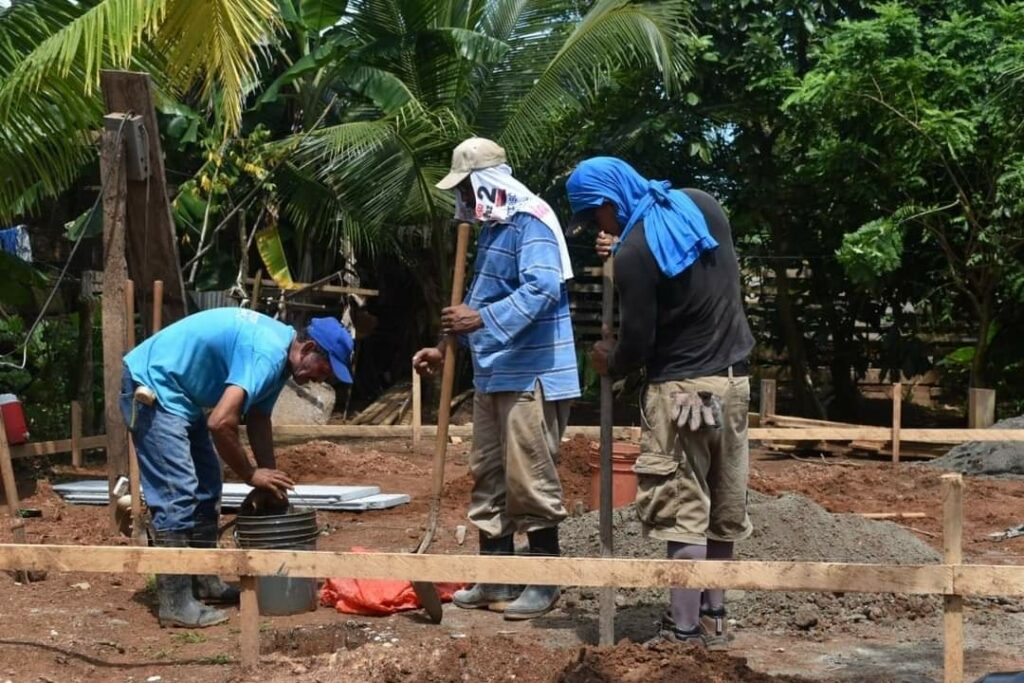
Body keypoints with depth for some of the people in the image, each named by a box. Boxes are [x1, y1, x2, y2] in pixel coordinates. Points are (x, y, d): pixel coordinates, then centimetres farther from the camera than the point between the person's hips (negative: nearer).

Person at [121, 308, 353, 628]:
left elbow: (258, 420, 14)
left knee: (205, 487, 15)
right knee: (177, 494, -15)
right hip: (151, 387, -11)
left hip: (178, 393, 11)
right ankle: (175, 605, -14)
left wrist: (271, 480, 7)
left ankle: (204, 581, 24)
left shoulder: (280, 353, 5)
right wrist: (251, 475, -19)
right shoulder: (267, 354, -27)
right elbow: (221, 423, -33)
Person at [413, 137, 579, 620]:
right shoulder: (493, 226, 17)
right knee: (489, 477, 12)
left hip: (531, 376, -10)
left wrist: (481, 320, -35)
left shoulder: (531, 220, -14)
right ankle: (495, 579, 20)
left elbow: (541, 289, -28)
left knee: (530, 481, -5)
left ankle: (545, 584, 5)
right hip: (493, 375, 10)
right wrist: (446, 349, 21)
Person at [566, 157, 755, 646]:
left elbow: (637, 341, -14)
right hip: (733, 380, 8)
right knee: (724, 507, 11)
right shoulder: (702, 205, 5)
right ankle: (712, 618, 20)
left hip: (681, 390, -8)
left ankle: (683, 631, -4)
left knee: (683, 510, -4)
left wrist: (609, 363, 8)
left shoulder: (634, 252, -17)